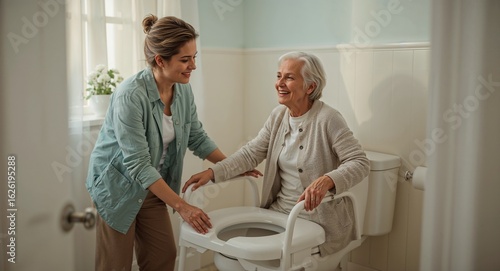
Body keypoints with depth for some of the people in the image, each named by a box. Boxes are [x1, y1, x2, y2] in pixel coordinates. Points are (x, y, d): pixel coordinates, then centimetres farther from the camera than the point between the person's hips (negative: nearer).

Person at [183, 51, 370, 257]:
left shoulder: (327, 119, -16)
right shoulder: (278, 115, 4)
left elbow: (360, 163, -19)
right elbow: (252, 152, 4)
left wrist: (327, 180, -37)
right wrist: (213, 172, -8)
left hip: (320, 222, -6)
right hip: (280, 211, 6)